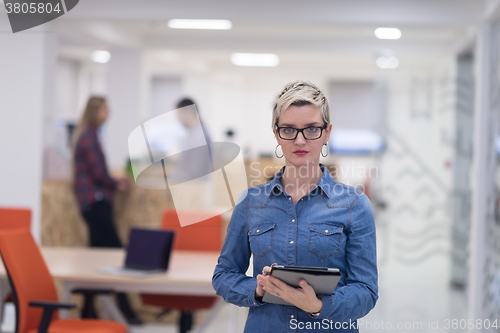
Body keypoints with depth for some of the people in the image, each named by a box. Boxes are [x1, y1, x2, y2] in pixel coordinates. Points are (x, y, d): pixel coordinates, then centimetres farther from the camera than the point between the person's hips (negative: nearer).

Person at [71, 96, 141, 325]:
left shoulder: (86, 136, 17)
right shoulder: (89, 137, -13)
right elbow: (98, 173, -16)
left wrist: (114, 182, 9)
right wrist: (116, 184, 1)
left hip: (94, 201, 10)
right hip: (96, 201, -10)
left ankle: (89, 309, 13)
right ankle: (125, 309, -14)